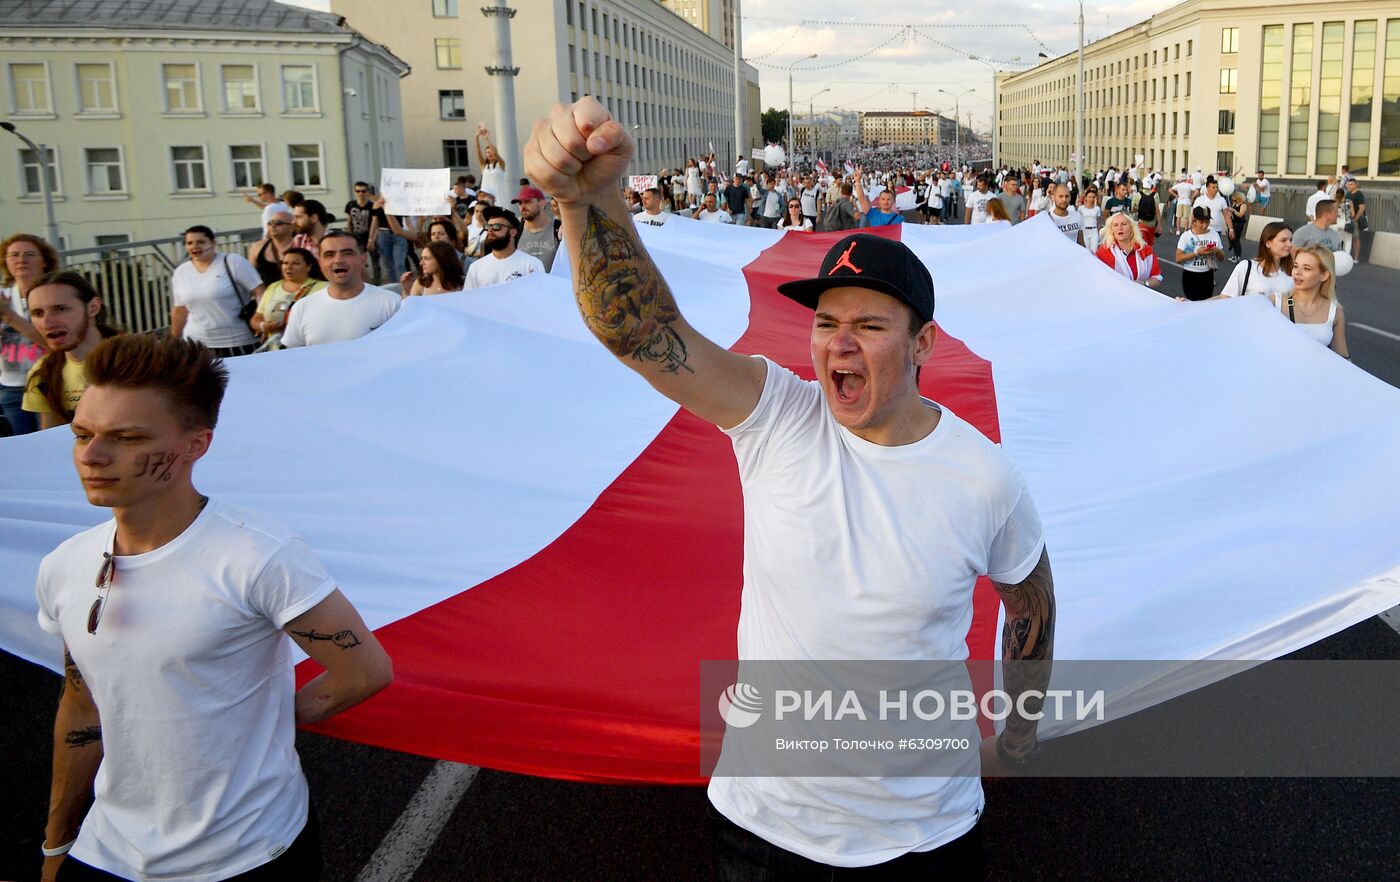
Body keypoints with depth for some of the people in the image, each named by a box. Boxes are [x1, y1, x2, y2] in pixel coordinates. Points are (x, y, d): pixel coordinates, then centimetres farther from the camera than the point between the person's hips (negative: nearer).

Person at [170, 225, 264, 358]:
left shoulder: (233, 262, -4)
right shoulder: (180, 272, 11)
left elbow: (260, 292, -9)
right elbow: (180, 310, 19)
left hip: (239, 343, -3)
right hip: (197, 345, 4)